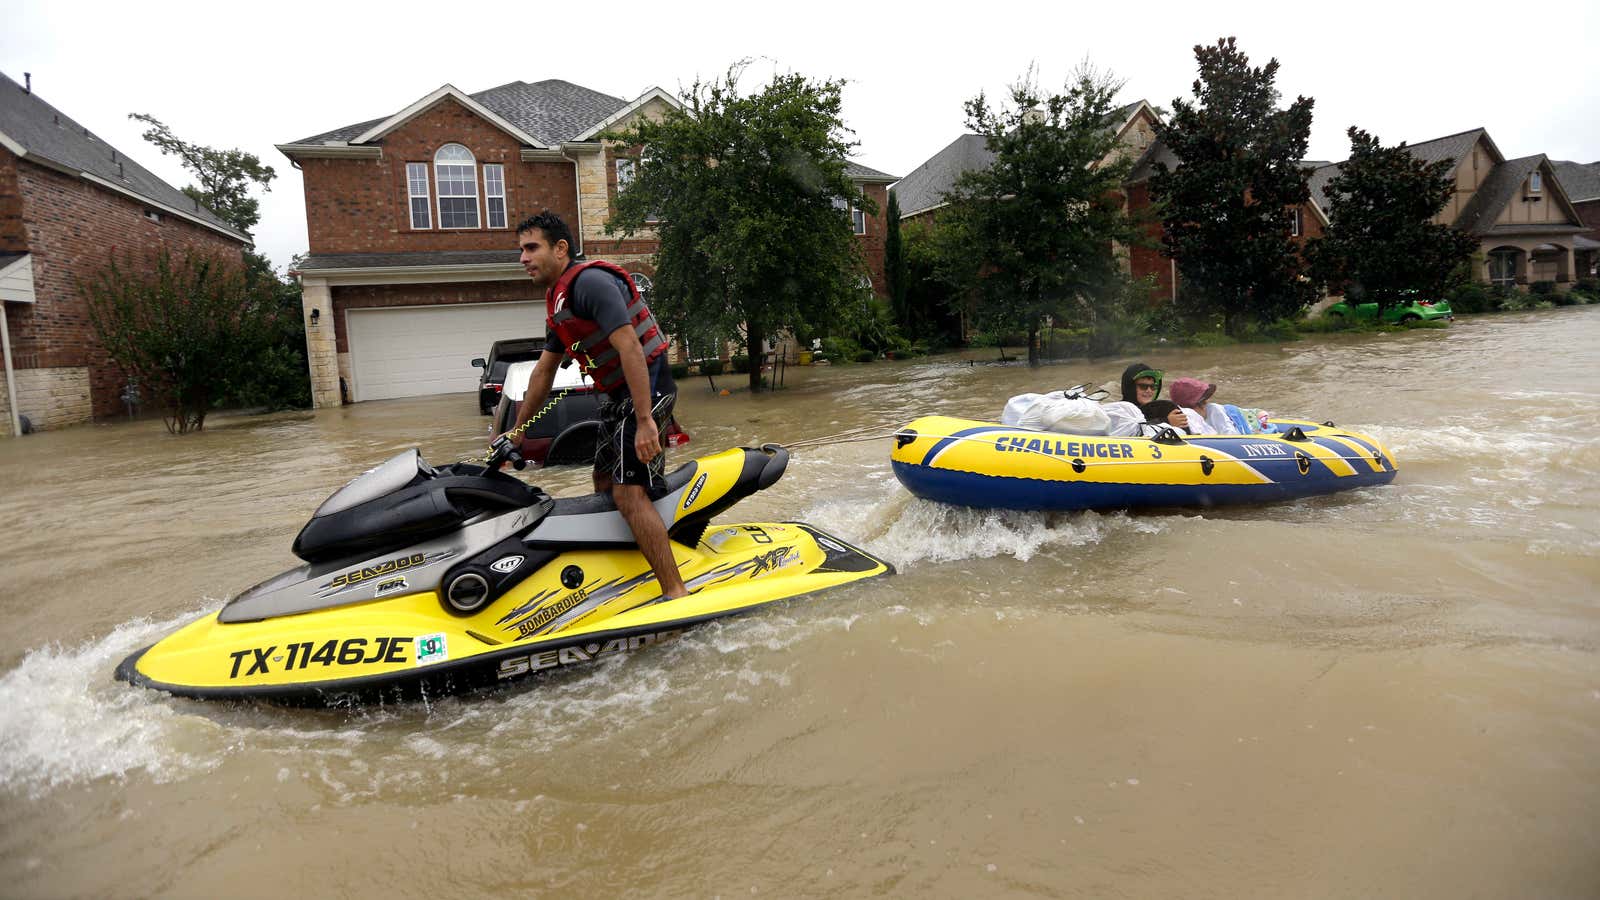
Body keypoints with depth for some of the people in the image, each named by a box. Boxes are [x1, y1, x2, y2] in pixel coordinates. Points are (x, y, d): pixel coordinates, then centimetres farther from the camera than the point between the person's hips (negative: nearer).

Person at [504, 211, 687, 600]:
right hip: (616, 394, 11)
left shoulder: (590, 282, -16)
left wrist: (644, 421, -30)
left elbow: (630, 348, -25)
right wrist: (517, 431, 25)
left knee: (628, 493, -18)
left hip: (646, 388, -11)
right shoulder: (556, 300, 16)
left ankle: (675, 592, -16)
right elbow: (544, 371, 23)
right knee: (604, 485, 15)